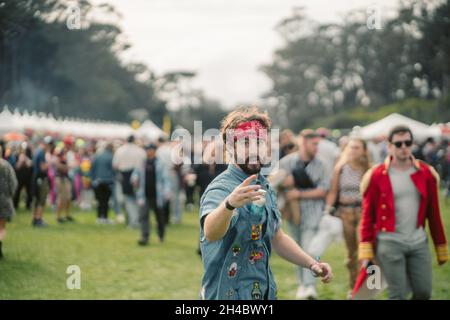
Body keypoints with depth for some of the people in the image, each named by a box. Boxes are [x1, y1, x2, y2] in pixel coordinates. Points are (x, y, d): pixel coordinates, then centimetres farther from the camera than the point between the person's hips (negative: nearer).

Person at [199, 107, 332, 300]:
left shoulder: (264, 187, 6)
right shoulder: (221, 188, -18)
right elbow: (210, 233, -38)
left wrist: (312, 264, 6)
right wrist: (229, 204, -57)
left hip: (264, 292, 7)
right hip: (229, 293, -7)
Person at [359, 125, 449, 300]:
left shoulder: (426, 173, 5)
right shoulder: (377, 176, -4)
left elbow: (433, 213, 10)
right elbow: (367, 215, -3)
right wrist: (366, 251, -8)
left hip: (419, 242, 4)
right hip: (389, 242, -3)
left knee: (424, 292, 4)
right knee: (398, 295, -3)